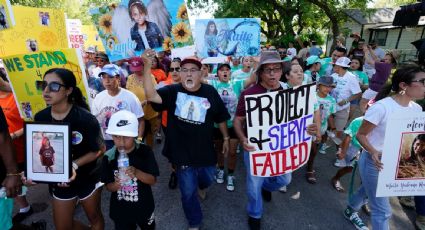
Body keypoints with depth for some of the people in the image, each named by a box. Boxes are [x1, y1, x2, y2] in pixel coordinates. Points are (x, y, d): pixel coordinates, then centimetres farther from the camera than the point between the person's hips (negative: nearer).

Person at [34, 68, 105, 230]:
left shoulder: (85, 118, -24)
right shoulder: (40, 118, -10)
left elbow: (98, 150, -16)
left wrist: (74, 165, -28)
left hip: (88, 179, -4)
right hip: (58, 182, 4)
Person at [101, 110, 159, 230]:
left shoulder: (145, 152, -19)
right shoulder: (109, 157, -13)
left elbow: (153, 180, -17)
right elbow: (108, 186, -6)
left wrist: (136, 173, -34)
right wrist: (116, 185, -28)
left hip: (143, 207, 0)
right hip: (120, 210, 0)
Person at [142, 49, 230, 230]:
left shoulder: (210, 92, -7)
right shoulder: (172, 91, -11)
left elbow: (221, 118, 3)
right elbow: (151, 96, -29)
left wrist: (226, 138, 9)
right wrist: (147, 67, -38)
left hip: (205, 150, 2)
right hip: (182, 152, -1)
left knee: (208, 178, 27)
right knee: (188, 191, 13)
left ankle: (202, 185, 67)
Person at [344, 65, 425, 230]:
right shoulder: (382, 107, -25)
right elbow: (361, 135, -19)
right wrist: (373, 152, -34)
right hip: (374, 161, -7)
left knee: (368, 191, 29)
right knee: (382, 210, 2)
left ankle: (350, 211, 55)